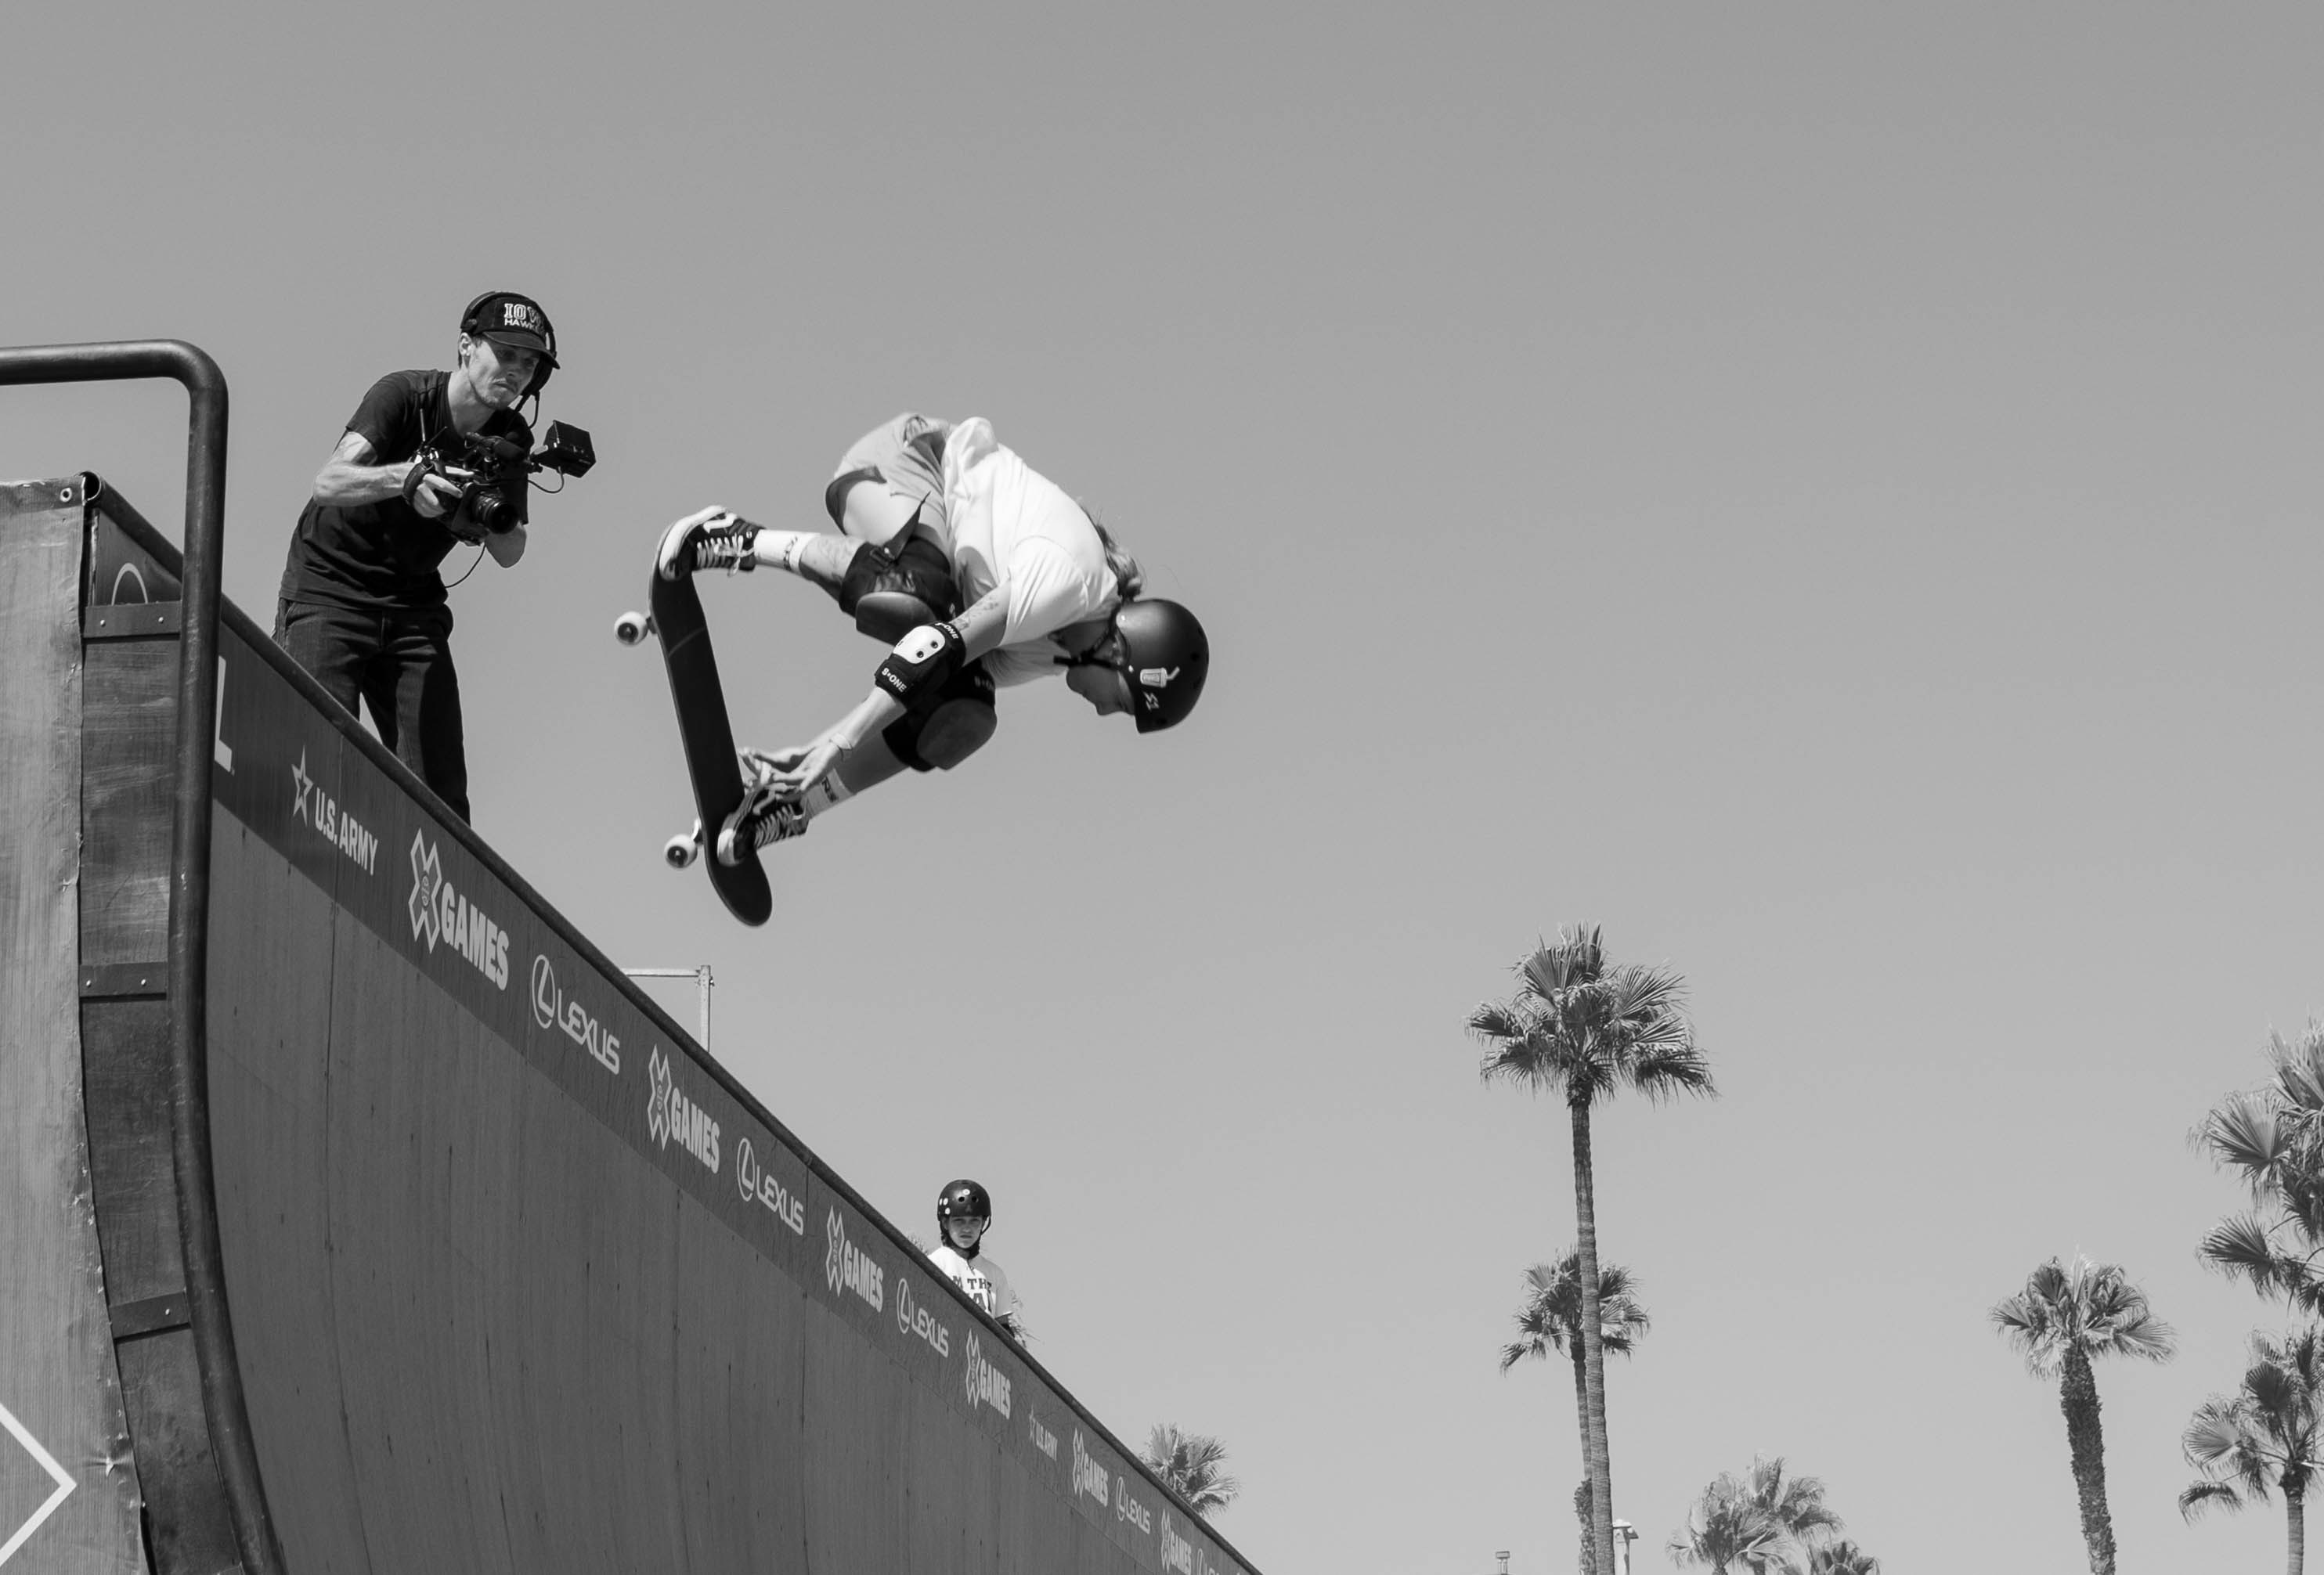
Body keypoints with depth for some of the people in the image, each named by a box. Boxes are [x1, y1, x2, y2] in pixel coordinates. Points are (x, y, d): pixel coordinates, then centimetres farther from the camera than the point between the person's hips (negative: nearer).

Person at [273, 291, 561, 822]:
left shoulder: (509, 439, 0)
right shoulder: (404, 395, -16)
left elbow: (509, 556, -4)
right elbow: (329, 482, -29)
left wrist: (495, 521, -27)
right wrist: (406, 478, -47)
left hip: (413, 606, 5)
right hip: (328, 589, -5)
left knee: (441, 787, -7)